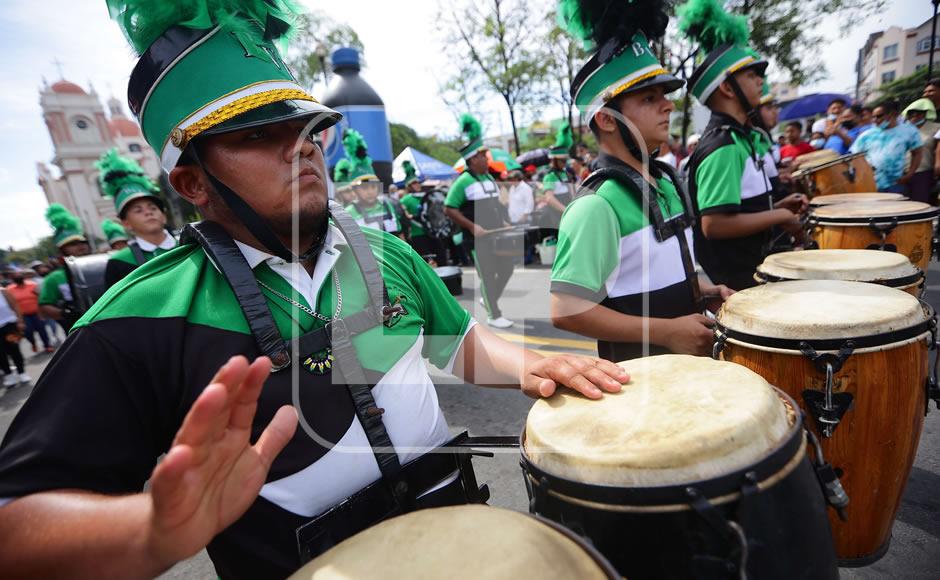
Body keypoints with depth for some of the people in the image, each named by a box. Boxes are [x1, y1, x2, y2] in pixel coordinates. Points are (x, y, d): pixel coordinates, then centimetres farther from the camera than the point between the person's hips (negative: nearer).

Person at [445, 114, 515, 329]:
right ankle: (494, 316, 11)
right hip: (478, 238, -8)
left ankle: (488, 299, 33)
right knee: (487, 275, -1)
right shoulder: (463, 181, -11)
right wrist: (472, 226, -20)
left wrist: (503, 222, 6)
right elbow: (449, 209, -13)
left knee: (507, 268, 13)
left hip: (497, 235, 8)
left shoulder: (489, 178, 12)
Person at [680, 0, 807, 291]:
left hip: (747, 272, 10)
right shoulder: (723, 148, -21)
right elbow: (714, 224, -28)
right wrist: (778, 217, -17)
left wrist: (776, 207, 7)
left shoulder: (740, 139, 11)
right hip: (728, 282, -10)